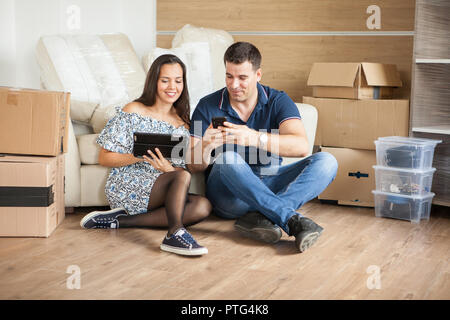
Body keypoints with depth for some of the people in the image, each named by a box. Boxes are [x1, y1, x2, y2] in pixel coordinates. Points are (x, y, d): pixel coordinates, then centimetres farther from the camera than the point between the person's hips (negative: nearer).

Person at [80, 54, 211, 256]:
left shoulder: (182, 124, 13)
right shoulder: (133, 112, -2)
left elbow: (181, 169, 9)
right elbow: (104, 158, -3)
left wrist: (168, 168, -15)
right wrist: (140, 156, -19)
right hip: (126, 187, -6)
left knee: (203, 206, -25)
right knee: (182, 177, -30)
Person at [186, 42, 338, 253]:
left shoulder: (278, 101, 0)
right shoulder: (208, 106, -1)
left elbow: (301, 146, -18)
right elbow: (194, 166, -5)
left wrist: (255, 137, -33)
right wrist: (205, 147, -29)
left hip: (269, 186, 2)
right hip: (227, 191, -2)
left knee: (326, 162, -20)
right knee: (228, 159, -35)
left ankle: (259, 217, -39)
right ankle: (292, 220, -39)